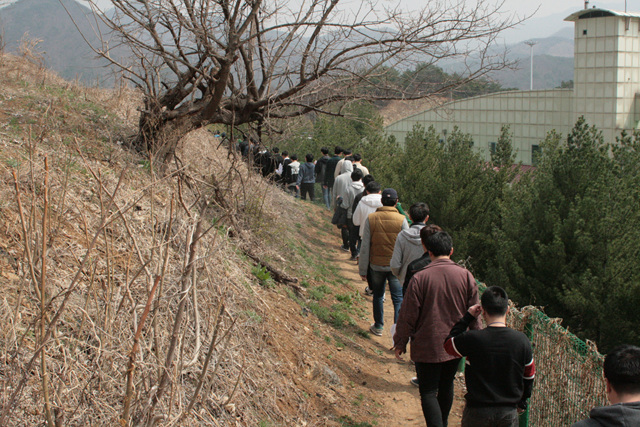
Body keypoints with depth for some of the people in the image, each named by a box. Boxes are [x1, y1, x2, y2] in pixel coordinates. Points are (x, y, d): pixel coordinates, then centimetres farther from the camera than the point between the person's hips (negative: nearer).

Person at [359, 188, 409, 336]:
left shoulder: (371, 219, -7)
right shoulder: (401, 220, -10)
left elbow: (365, 247, -5)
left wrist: (363, 270, 3)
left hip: (376, 266, 2)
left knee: (378, 296, 20)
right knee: (398, 299, 5)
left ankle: (378, 326, 31)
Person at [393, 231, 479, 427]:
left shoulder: (420, 278, -16)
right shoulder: (466, 276, -6)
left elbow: (408, 316, -11)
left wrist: (400, 343, 2)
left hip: (427, 346, -4)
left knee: (428, 392, 4)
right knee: (446, 387, 23)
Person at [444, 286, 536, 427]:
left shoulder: (472, 339, -17)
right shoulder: (522, 340, -7)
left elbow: (448, 344, 4)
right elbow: (529, 375, 7)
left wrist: (467, 317, 8)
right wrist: (521, 401, 23)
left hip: (477, 411, -2)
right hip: (509, 413, 2)